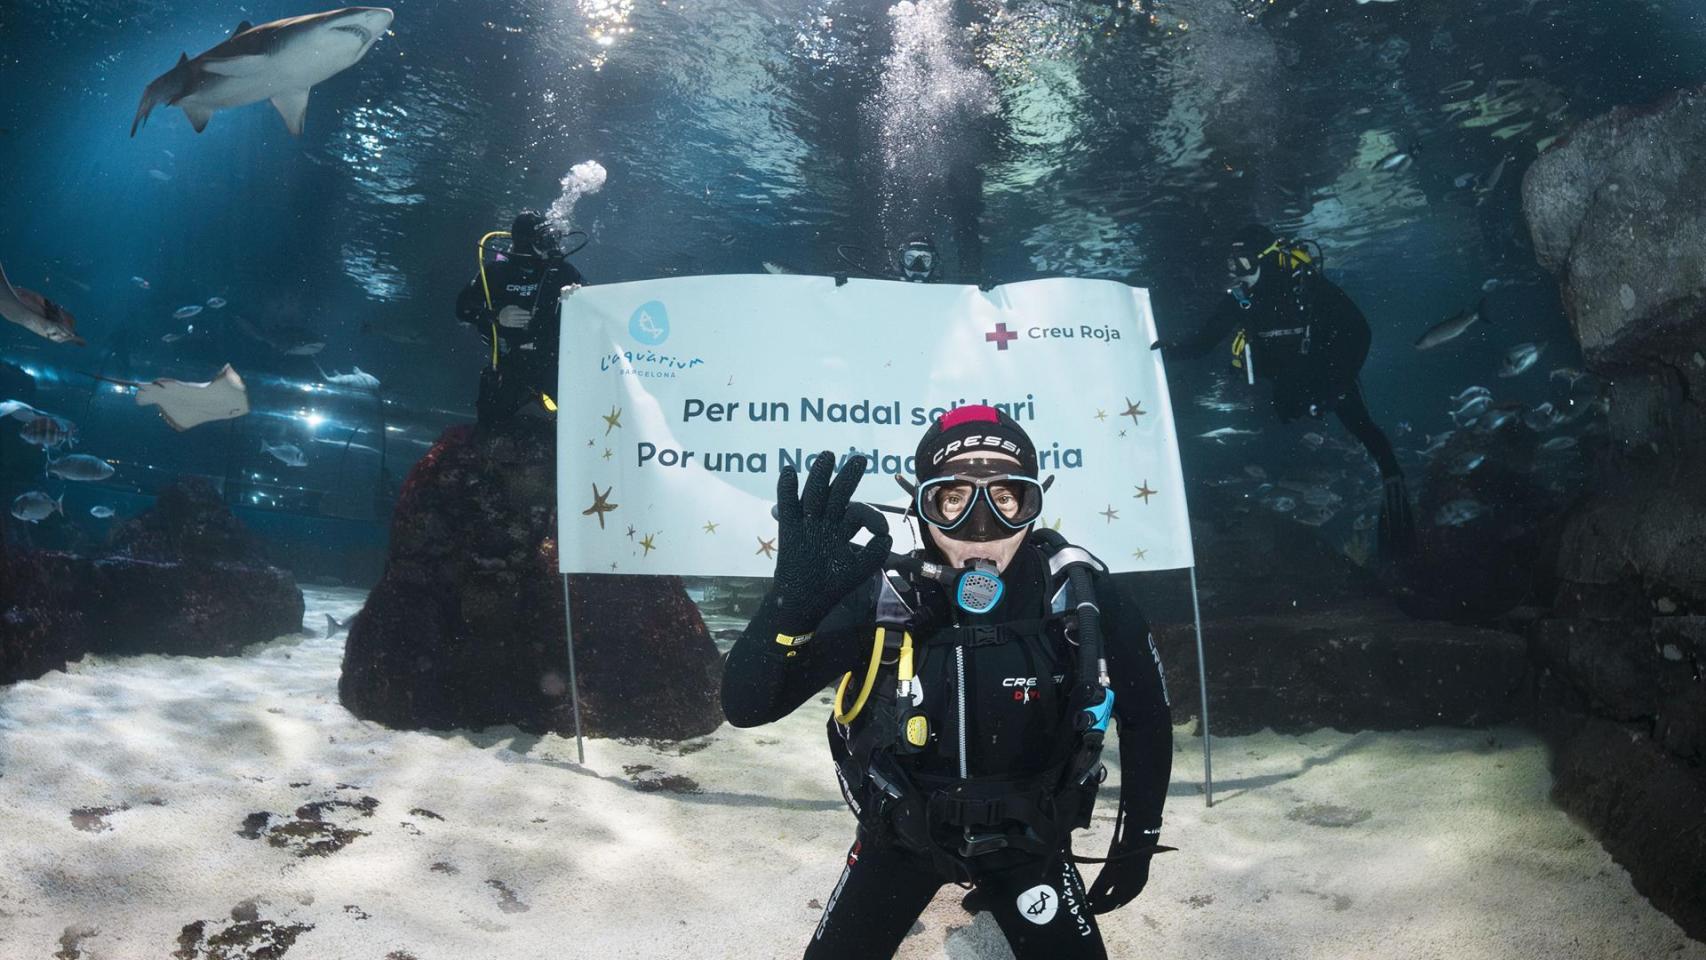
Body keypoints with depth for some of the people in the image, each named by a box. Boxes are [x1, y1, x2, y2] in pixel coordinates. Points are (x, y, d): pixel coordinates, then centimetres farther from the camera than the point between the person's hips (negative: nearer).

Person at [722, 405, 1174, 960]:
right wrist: (794, 600, -47)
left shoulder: (1080, 596, -23)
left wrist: (1138, 842, 1)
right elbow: (746, 706, -30)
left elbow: (1146, 718, -5)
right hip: (900, 832, 0)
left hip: (1027, 836, 1)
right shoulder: (882, 599, -26)